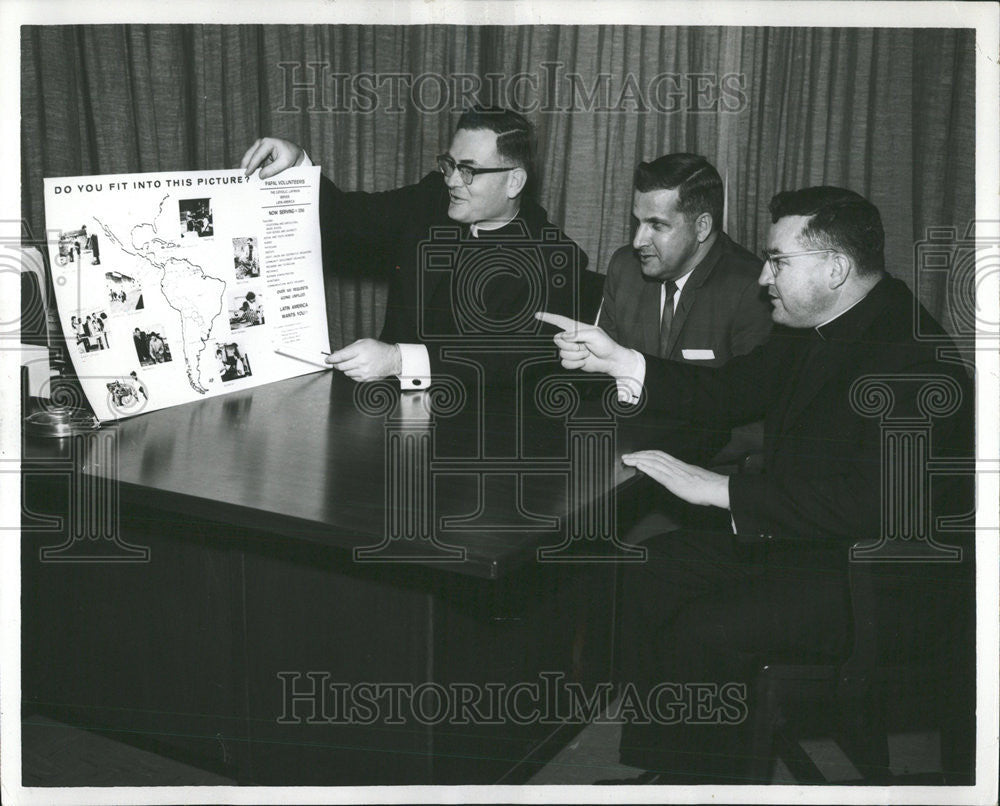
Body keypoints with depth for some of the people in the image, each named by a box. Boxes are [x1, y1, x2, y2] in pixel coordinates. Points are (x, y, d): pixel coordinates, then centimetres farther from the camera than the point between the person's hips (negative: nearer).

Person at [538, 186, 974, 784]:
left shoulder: (912, 357, -25)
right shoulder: (812, 330, 4)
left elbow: (875, 502, -33)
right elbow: (730, 392, 13)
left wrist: (722, 489, -30)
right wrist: (617, 361, 0)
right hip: (800, 538, 10)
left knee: (704, 630, -22)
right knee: (650, 573, 2)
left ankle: (704, 778, 3)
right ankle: (666, 769, 11)